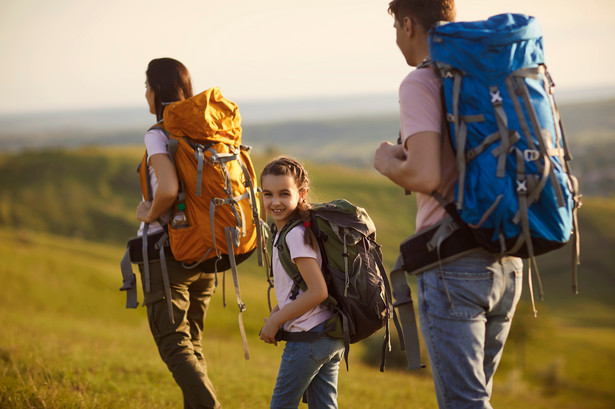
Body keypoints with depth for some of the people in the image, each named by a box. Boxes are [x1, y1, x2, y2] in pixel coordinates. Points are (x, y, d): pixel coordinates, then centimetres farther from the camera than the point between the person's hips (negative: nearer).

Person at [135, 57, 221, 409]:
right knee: (193, 343, 17)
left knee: (174, 344, -5)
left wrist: (150, 213, -10)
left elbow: (168, 189, -30)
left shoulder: (158, 136, -13)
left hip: (167, 251, -7)